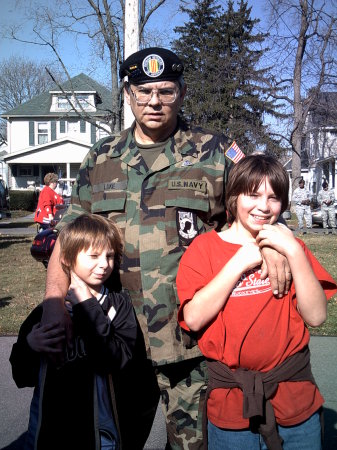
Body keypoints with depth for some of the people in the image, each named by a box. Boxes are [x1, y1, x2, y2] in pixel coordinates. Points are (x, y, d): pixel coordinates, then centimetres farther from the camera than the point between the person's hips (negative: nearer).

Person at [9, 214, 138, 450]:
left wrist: (88, 307, -20)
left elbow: (116, 360, -20)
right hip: (48, 429, 2)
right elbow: (22, 377, 1)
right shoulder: (46, 311, -3)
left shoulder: (119, 304, -5)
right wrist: (30, 346, -19)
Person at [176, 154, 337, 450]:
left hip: (295, 393, 2)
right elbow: (194, 318, -15)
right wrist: (240, 263, -15)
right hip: (230, 398, -2)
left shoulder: (289, 246, 4)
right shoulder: (205, 247, -3)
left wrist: (294, 252, -16)